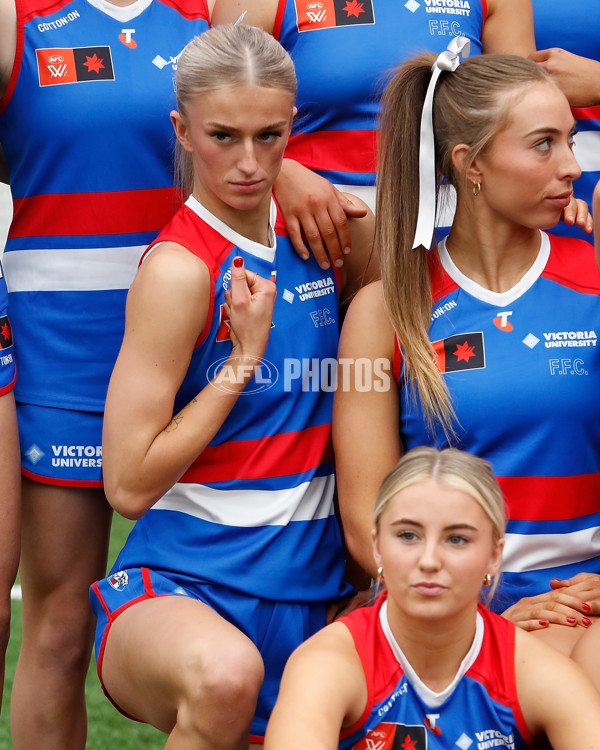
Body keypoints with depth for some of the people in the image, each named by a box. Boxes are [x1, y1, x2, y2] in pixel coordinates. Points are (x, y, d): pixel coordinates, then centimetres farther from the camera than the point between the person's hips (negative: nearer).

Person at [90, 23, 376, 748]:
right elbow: (129, 483, -14)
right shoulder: (180, 268, -12)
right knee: (224, 674, -36)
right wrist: (244, 357, -15)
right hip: (179, 586, -7)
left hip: (308, 595, 8)